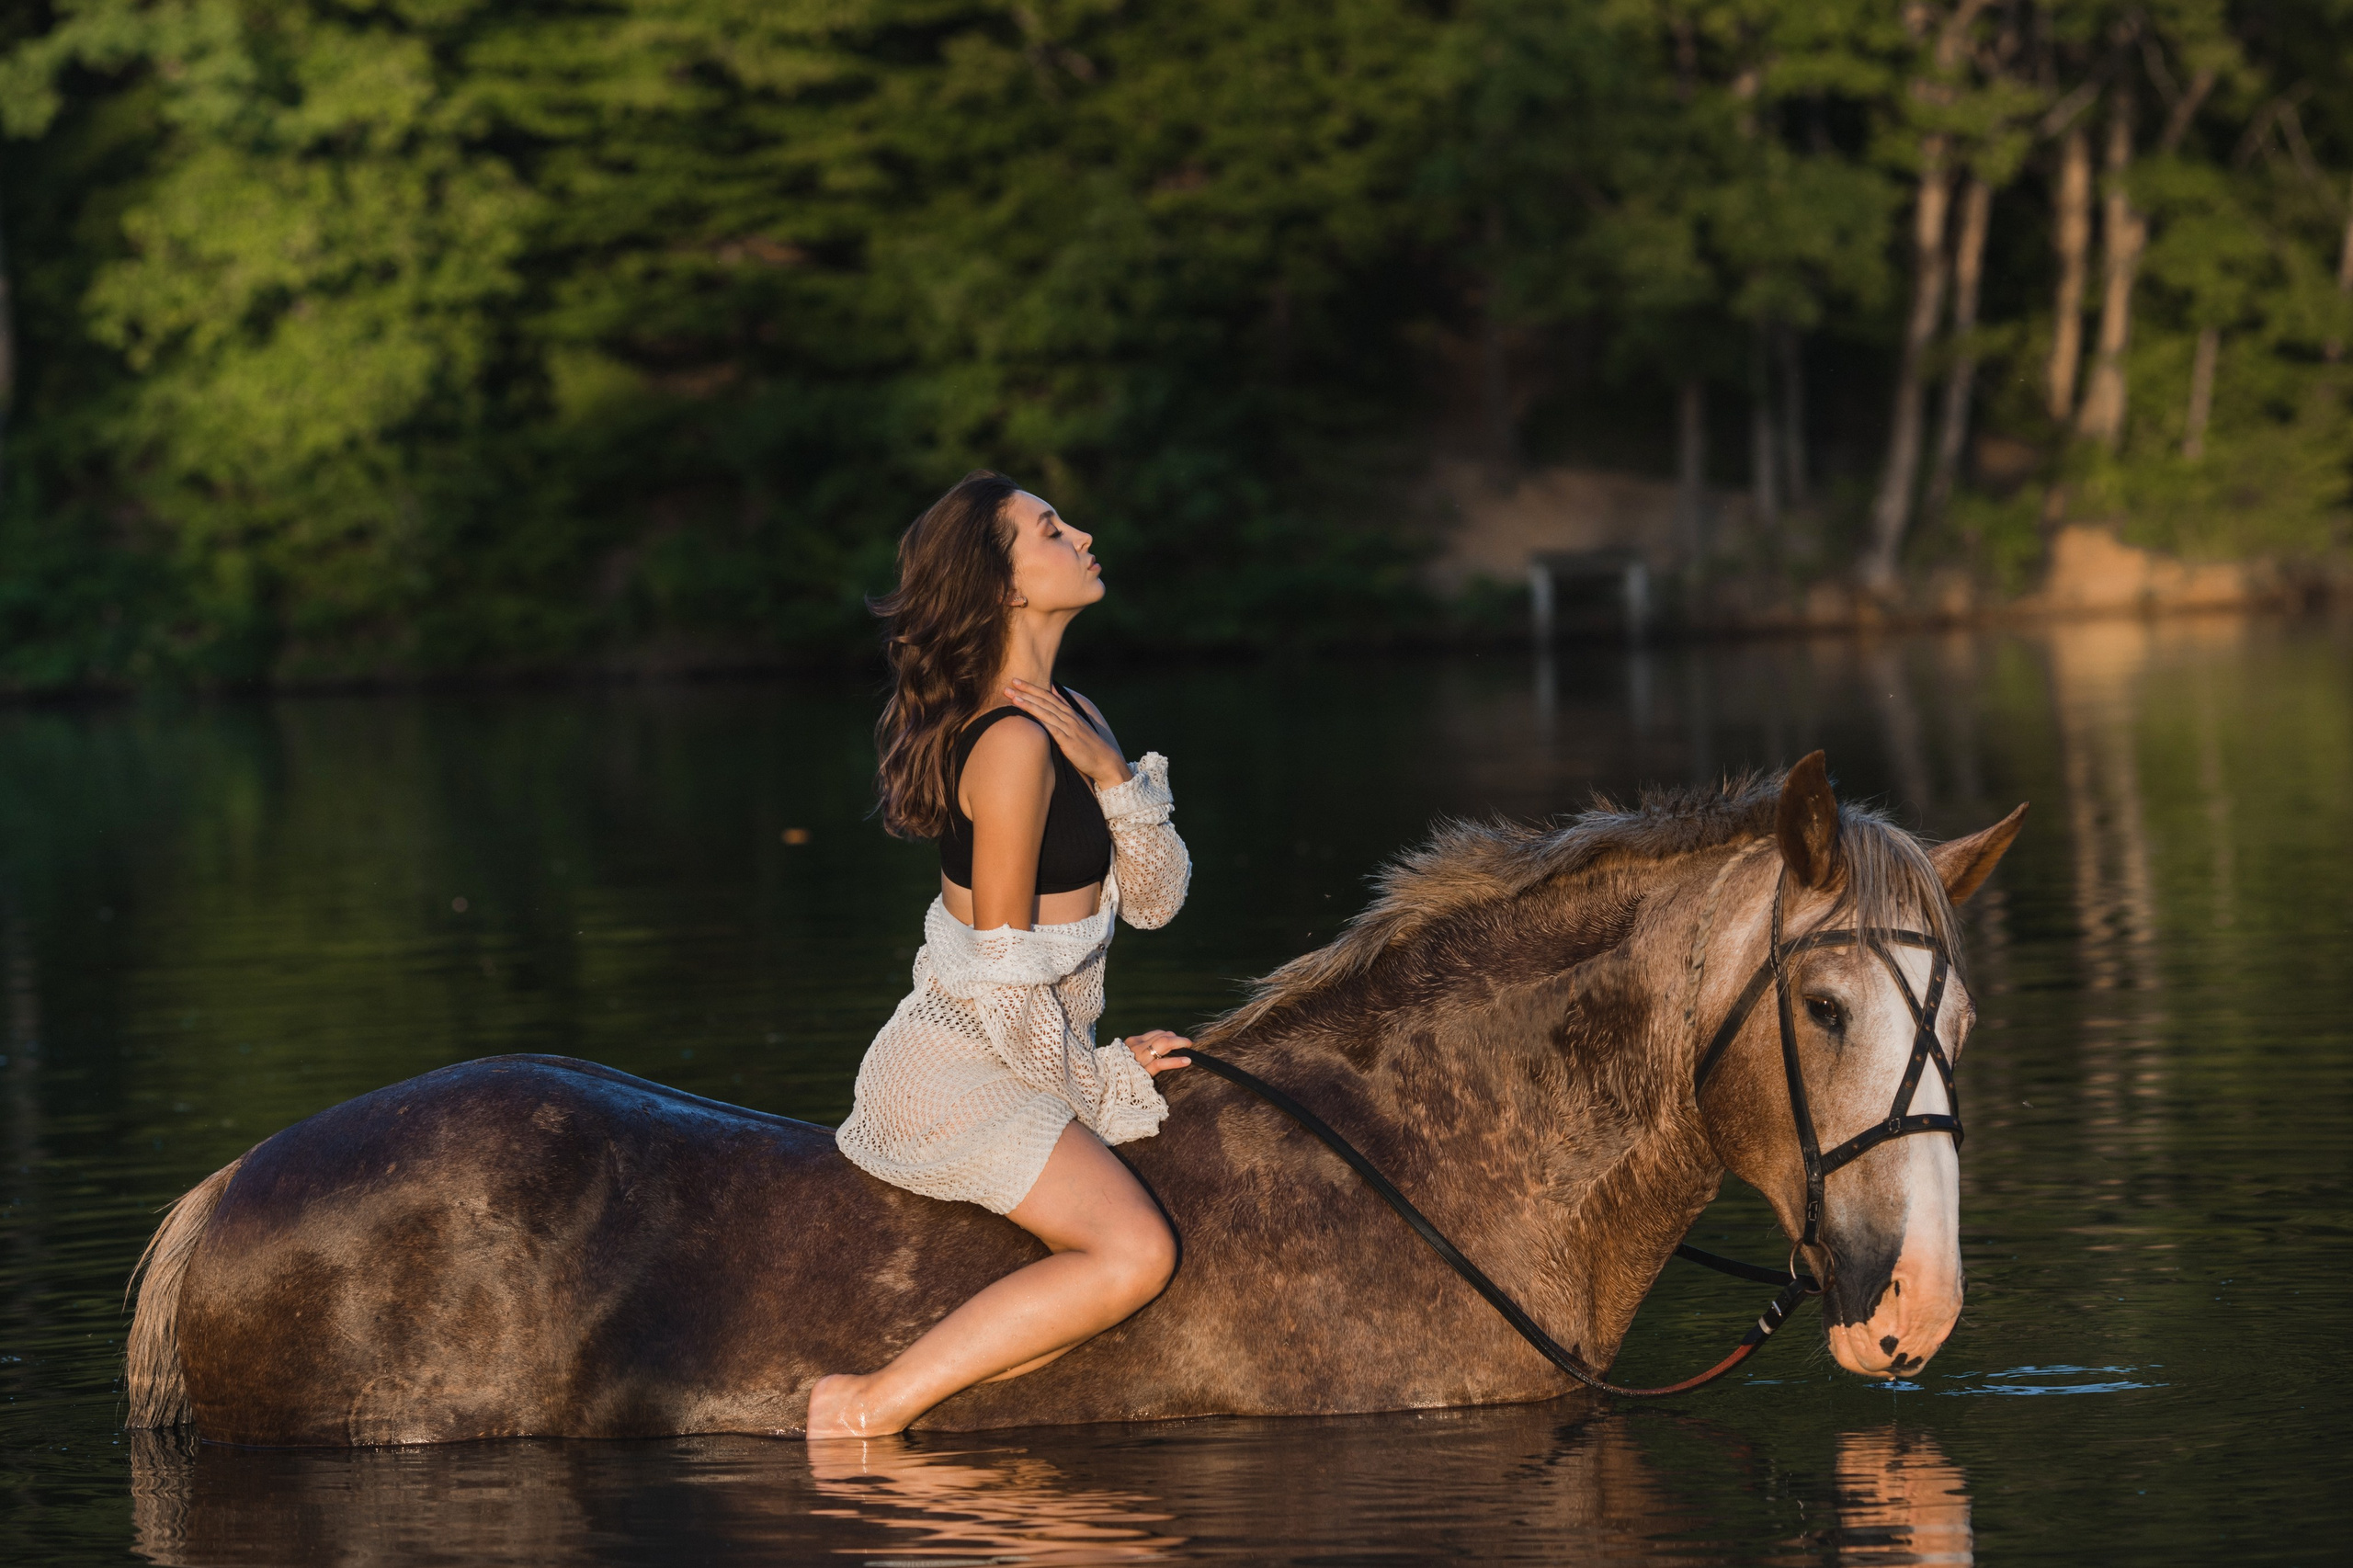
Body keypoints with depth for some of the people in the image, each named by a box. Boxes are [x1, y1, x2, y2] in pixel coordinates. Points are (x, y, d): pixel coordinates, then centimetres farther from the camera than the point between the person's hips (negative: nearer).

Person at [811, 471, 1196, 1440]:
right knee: (1134, 1253, -24)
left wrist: (1109, 772, -9)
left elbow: (1154, 900, 7)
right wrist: (1098, 1083, -4)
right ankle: (872, 1406, -19)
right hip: (961, 1077, -10)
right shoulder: (1014, 745, -19)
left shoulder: (1071, 720, 11)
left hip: (1010, 1061, 10)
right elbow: (1003, 976, -19)